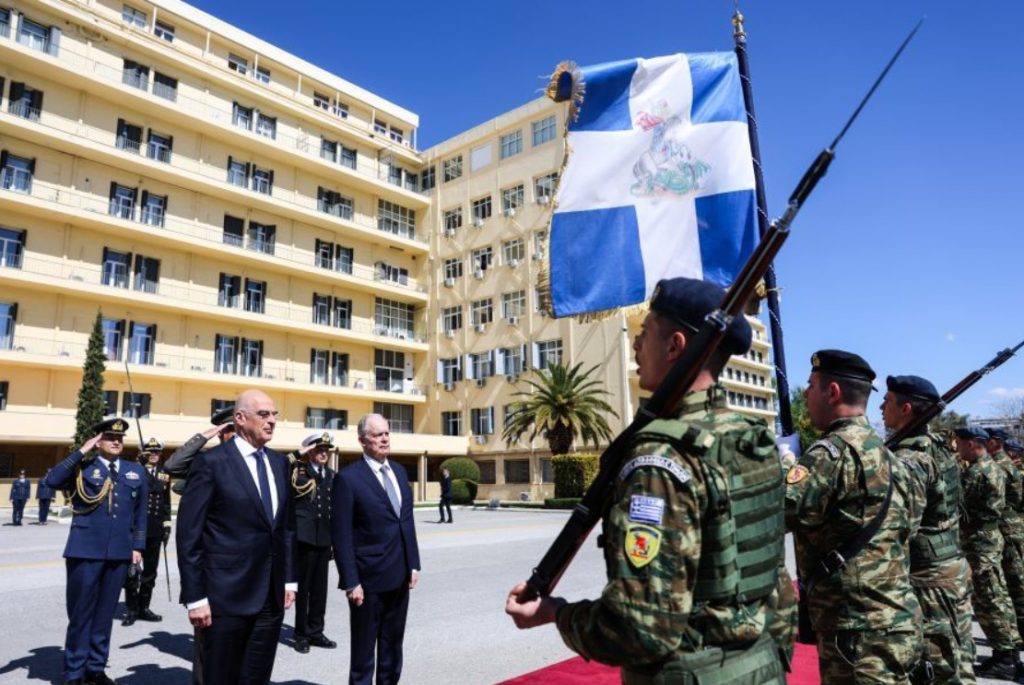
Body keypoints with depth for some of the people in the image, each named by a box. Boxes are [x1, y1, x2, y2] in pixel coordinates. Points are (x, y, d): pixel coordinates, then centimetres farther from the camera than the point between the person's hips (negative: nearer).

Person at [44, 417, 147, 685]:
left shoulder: (136, 472, 11)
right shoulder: (82, 468, 2)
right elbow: (53, 481, -18)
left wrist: (138, 546, 9)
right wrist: (81, 452, -15)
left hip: (119, 552, 3)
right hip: (85, 550, -3)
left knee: (105, 612, 12)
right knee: (81, 612, 5)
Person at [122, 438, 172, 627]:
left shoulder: (164, 474, 10)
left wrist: (167, 525, 10)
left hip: (155, 531, 4)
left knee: (150, 570, 11)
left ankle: (144, 607, 23)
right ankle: (131, 609, 16)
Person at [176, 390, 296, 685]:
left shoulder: (279, 462, 9)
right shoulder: (211, 461, -10)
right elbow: (189, 534, -10)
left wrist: (289, 579, 10)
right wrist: (195, 596, -12)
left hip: (272, 595, 5)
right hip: (226, 594, -5)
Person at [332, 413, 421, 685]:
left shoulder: (399, 471, 8)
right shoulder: (348, 477, -13)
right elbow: (341, 535, -14)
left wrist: (413, 564, 8)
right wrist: (351, 581, -16)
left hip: (400, 576, 6)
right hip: (369, 577, -6)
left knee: (393, 645, 19)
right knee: (363, 648, 11)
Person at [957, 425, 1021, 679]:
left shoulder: (975, 472, -20)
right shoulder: (993, 467, 12)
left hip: (978, 541, -10)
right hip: (990, 536, 10)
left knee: (988, 600, -3)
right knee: (998, 596, 15)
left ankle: (1003, 659, 3)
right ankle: (1009, 651, 24)